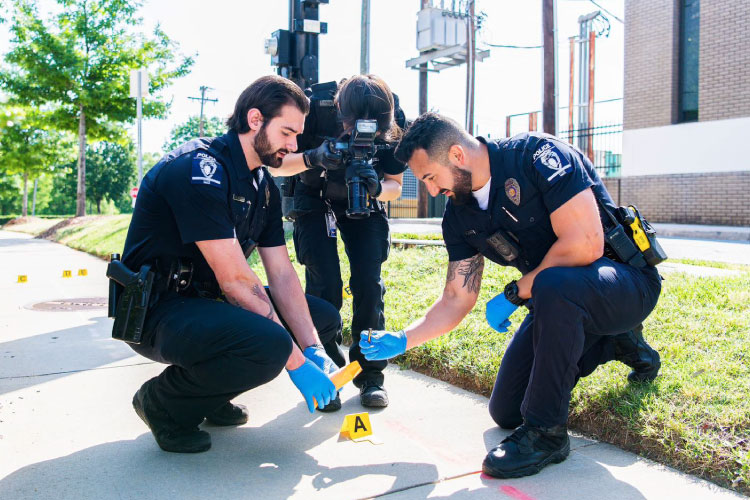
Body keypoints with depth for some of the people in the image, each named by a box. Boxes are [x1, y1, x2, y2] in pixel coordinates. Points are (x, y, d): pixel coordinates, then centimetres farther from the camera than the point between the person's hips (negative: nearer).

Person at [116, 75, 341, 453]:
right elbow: (235, 280, -25)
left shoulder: (264, 188, 7)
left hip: (210, 300, 9)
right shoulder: (200, 170, -21)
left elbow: (282, 275, 2)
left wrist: (314, 350, -10)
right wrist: (296, 362, -23)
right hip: (158, 311, -9)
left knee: (325, 318, 4)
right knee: (269, 345, -34)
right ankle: (164, 401, -5)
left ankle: (211, 394, 10)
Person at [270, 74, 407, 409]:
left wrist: (377, 188, -35)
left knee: (369, 281, -10)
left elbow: (395, 185, -11)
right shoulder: (314, 107, -31)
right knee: (324, 283, -13)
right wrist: (312, 158, -42)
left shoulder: (393, 122, -25)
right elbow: (276, 164, -21)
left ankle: (370, 374, 3)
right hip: (315, 199, -1)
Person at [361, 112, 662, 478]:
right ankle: (614, 342, 23)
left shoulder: (538, 156, -24)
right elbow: (457, 300, 2)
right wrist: (402, 340, -9)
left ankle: (546, 432, -21)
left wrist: (515, 293, -21)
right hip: (560, 304, 8)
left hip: (627, 282, -7)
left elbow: (585, 244, -32)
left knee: (553, 288, -42)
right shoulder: (459, 216, -2)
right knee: (506, 413, 9)